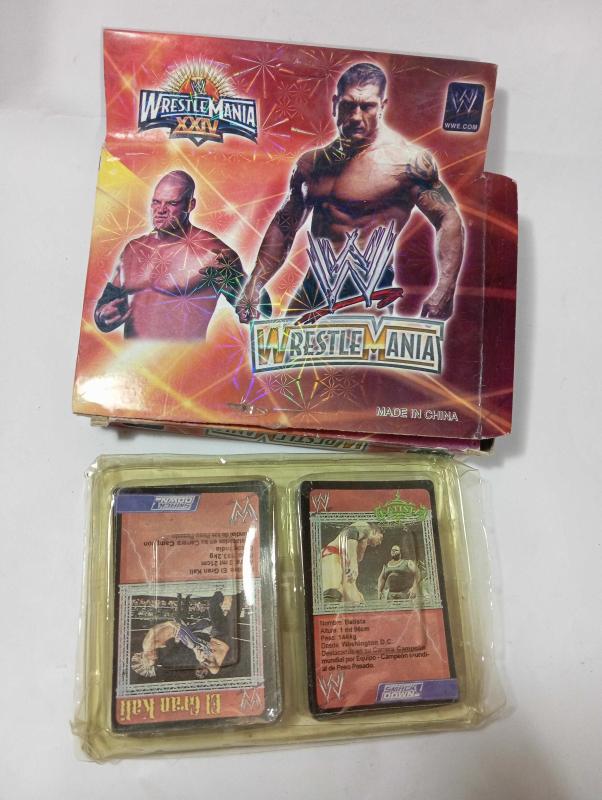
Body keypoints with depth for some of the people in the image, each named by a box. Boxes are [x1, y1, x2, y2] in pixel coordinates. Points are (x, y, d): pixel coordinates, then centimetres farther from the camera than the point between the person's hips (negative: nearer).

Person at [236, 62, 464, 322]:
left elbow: (449, 221, -9)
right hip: (312, 290, 5)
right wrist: (253, 286, 10)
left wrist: (442, 293, -23)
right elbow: (283, 226, 18)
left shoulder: (405, 160, -6)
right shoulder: (311, 163, 11)